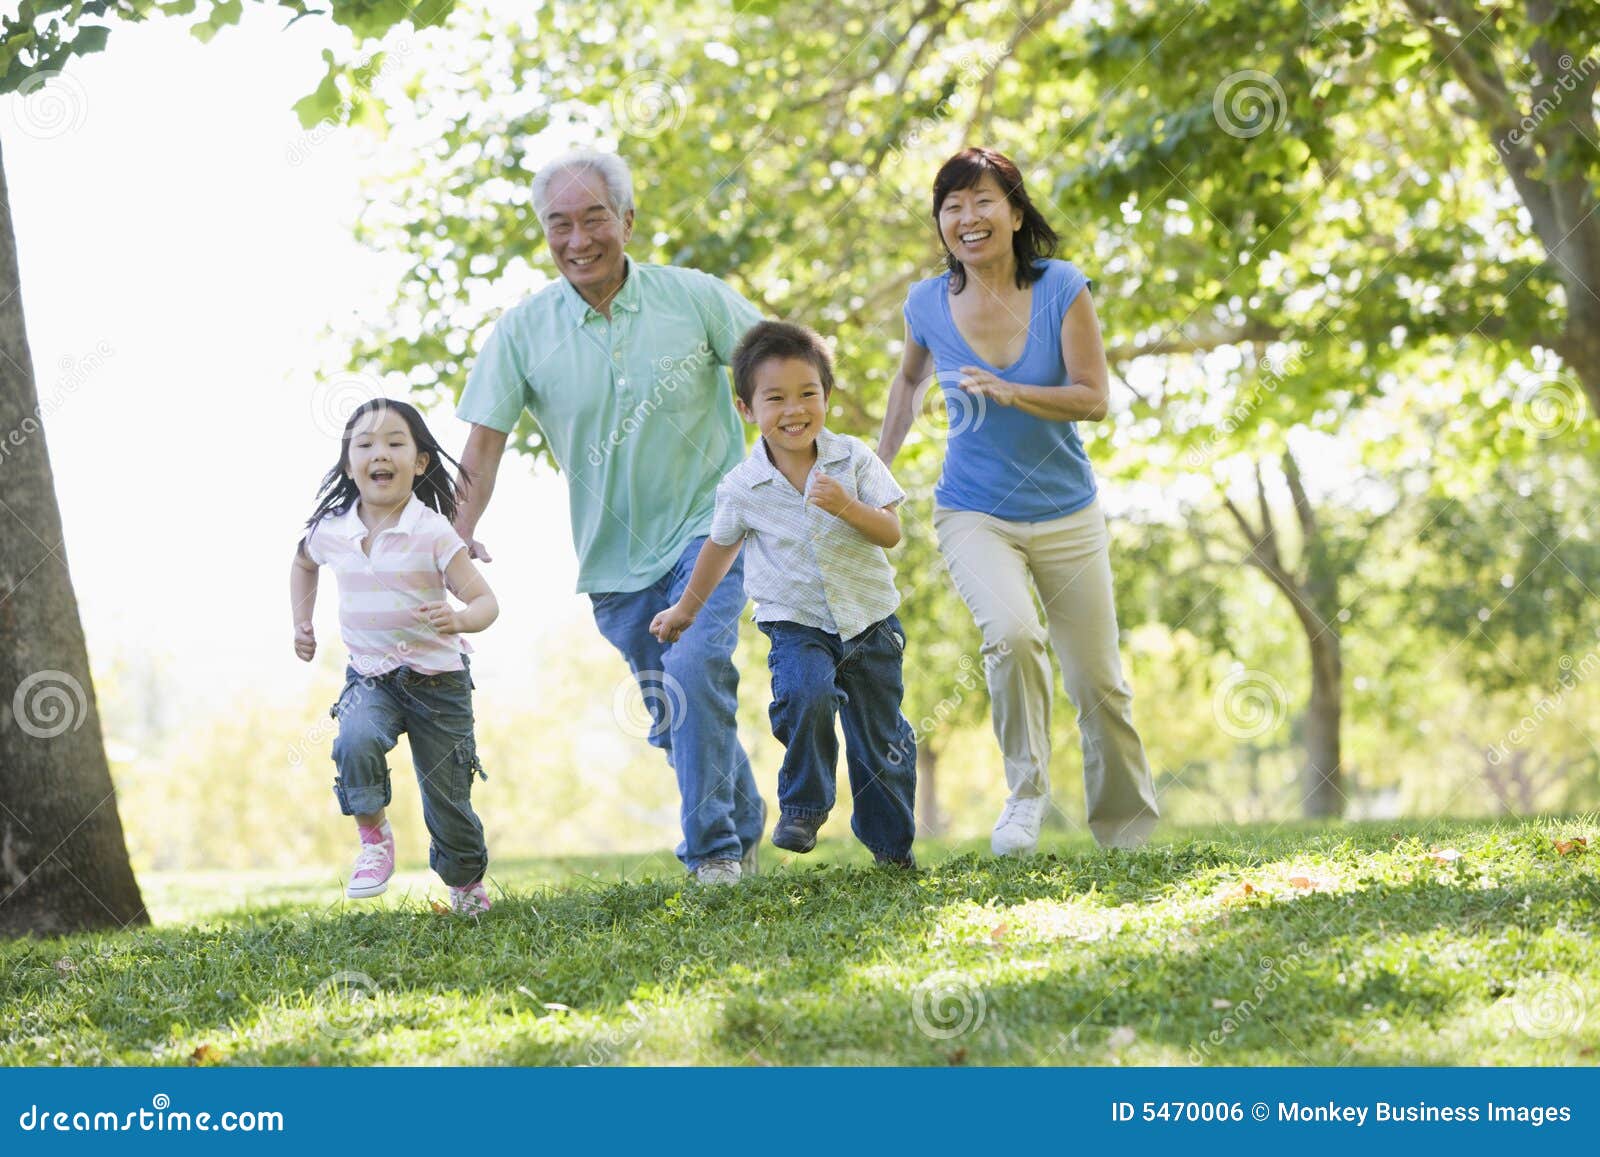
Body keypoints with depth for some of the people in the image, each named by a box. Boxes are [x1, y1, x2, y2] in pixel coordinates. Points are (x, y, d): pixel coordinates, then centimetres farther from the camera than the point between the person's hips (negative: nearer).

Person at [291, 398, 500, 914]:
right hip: (368, 678, 2)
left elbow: (485, 600, -14)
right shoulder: (330, 531, -3)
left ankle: (468, 884, 34)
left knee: (448, 803, 6)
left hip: (437, 681, -2)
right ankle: (373, 836, -10)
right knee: (356, 741, -32)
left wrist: (459, 619, -35)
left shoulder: (433, 533, -15)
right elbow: (303, 564, 22)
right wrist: (301, 623, 12)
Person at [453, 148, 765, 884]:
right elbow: (485, 437, -4)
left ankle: (714, 849, -14)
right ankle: (745, 818, 36)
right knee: (670, 712, 11)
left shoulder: (690, 296, -7)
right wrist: (459, 535, -15)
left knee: (694, 668, -23)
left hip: (708, 525, -3)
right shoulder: (523, 332, -4)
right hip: (614, 554, 3)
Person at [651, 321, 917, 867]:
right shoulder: (743, 486, -8)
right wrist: (686, 608, 22)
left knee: (880, 739, 9)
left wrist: (848, 507, -30)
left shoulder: (852, 458, -9)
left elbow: (891, 532, -11)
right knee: (805, 694, -31)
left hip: (869, 618, 1)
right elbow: (722, 546, 11)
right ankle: (802, 808, -9)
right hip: (796, 623, -1)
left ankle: (892, 843, 31)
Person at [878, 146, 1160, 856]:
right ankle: (1026, 791, -10)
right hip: (974, 514, 0)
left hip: (1065, 515, 0)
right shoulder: (928, 304, -4)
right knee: (1012, 633, -30)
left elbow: (1093, 398, -14)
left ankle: (1128, 828, 27)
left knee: (1098, 685, 5)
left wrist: (1009, 393, -29)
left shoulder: (1062, 288, -10)